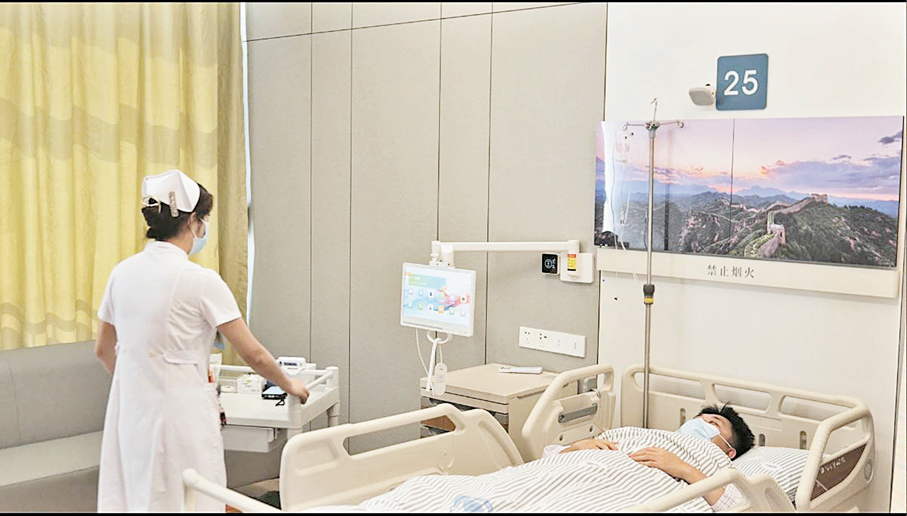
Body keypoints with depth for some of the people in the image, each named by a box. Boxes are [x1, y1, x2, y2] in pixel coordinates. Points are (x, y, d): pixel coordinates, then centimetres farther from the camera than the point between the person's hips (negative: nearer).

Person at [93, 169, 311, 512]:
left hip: (131, 411, 6)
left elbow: (104, 351, 15)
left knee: (137, 500, 13)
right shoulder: (200, 281, -15)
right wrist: (290, 386, 8)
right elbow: (253, 355, -10)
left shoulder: (122, 273, 3)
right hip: (181, 414, -6)